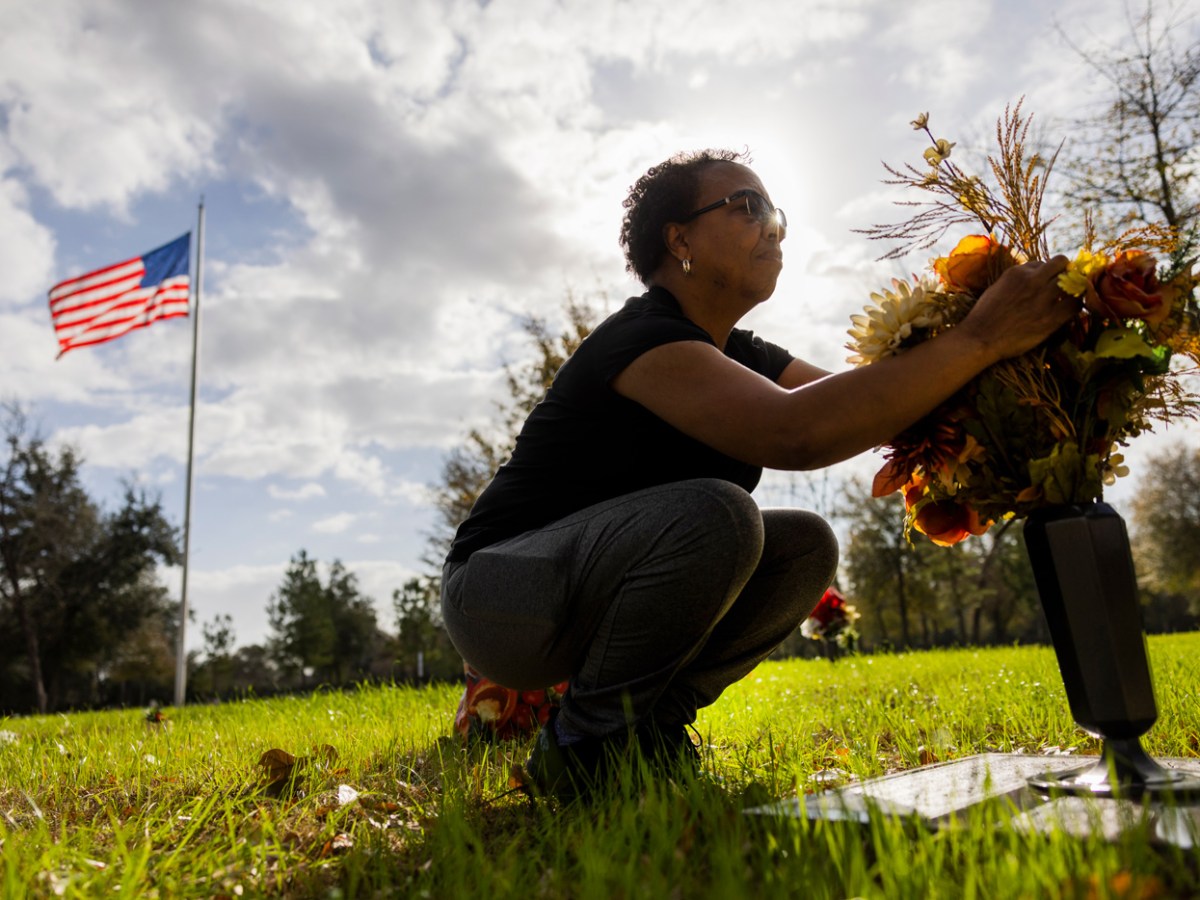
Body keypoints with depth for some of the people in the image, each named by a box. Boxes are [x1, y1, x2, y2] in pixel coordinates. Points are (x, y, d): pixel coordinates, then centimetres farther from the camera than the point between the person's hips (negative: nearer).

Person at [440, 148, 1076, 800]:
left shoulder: (742, 357, 9)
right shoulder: (639, 338, -22)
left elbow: (871, 410, 2)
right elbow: (790, 431, -38)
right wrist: (976, 339, -33)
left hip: (588, 598, 8)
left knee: (806, 545, -4)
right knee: (712, 514, -32)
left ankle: (649, 724, 0)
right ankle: (586, 745, -13)